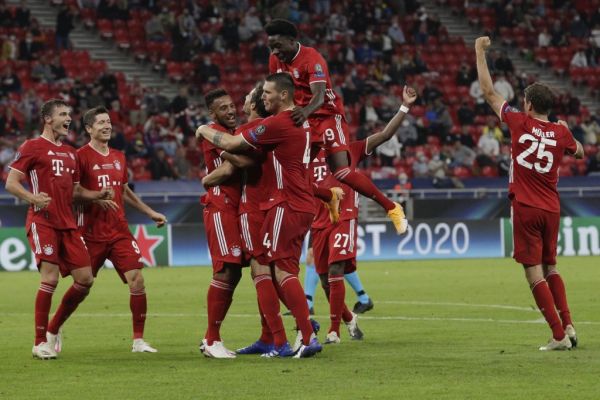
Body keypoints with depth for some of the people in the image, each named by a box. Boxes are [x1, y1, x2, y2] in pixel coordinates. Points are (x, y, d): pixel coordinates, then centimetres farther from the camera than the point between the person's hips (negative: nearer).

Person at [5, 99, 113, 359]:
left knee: (85, 279, 0)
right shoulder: (32, 147, -2)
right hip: (42, 222, -7)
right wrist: (32, 197, -24)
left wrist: (98, 195, 8)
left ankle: (53, 330, 18)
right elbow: (11, 183, -6)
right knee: (50, 278, -17)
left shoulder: (70, 153, 20)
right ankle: (40, 343, -7)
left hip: (67, 224, 7)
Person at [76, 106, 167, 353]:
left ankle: (139, 340, -1)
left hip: (120, 231, 5)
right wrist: (97, 198, -24)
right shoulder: (81, 156, -6)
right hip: (91, 234, -5)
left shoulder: (118, 157, 14)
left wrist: (150, 212, 25)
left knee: (137, 279, -8)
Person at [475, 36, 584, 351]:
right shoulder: (561, 132, 2)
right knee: (550, 267, 21)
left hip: (525, 207, -4)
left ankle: (559, 335, -10)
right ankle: (567, 324, 9)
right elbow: (579, 153, 24)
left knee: (534, 272, -3)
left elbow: (488, 92, 1)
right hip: (551, 209, 4)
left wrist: (480, 53, 10)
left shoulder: (520, 123, -6)